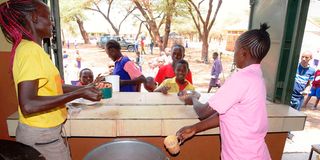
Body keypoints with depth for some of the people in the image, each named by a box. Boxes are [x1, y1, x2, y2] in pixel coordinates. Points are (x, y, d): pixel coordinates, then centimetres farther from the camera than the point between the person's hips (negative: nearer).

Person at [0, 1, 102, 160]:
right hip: (41, 137, -8)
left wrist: (84, 88, 8)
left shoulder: (32, 49, 8)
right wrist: (79, 93, -25)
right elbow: (28, 106, -28)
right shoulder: (30, 50, -20)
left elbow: (50, 86, 13)